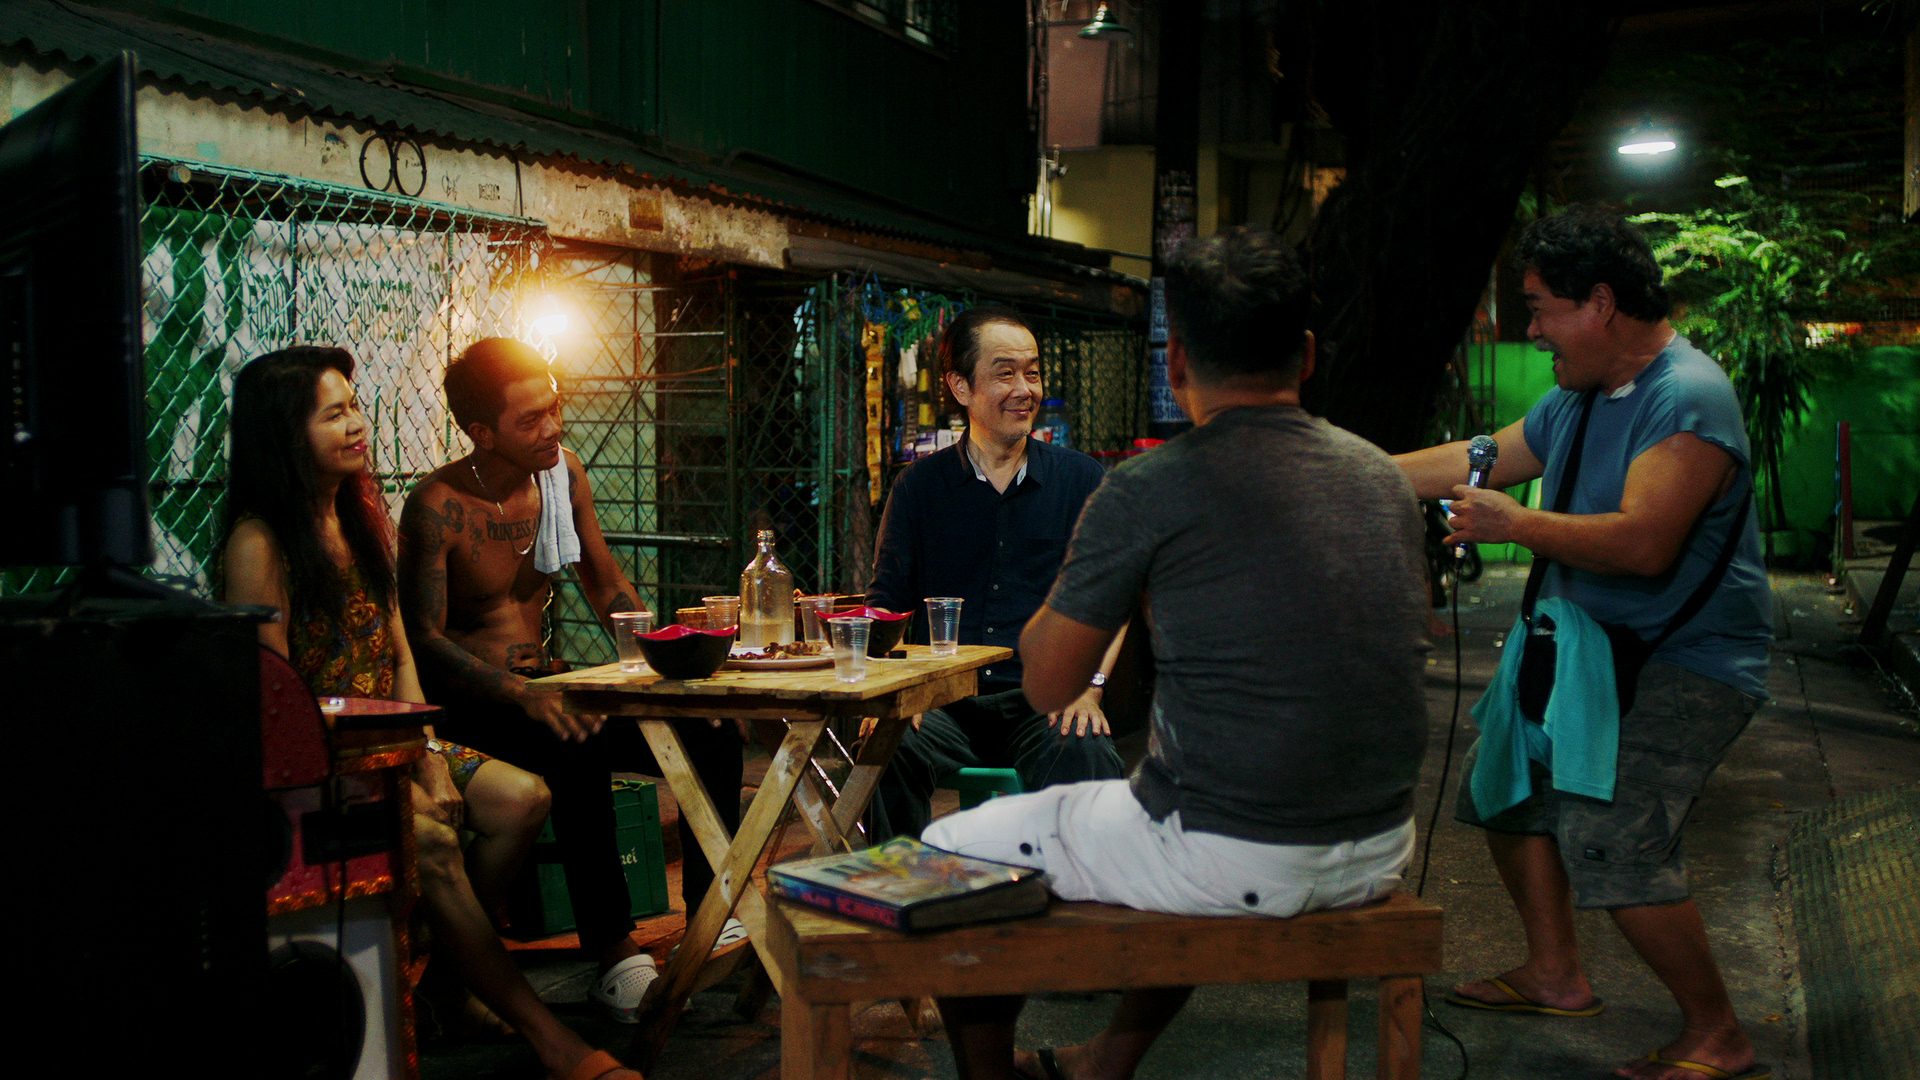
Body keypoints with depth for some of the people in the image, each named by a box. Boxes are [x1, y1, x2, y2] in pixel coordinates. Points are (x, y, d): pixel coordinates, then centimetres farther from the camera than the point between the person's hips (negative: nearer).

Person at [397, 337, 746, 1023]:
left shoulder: (564, 473, 5)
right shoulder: (438, 505, -14)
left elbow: (606, 586, 13)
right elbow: (424, 639, -19)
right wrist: (524, 698, -33)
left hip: (542, 685, 6)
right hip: (465, 701, -6)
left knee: (713, 737, -12)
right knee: (578, 751, -37)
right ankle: (615, 959, -32)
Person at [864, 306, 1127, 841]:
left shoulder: (1081, 480, 10)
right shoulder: (920, 486, 10)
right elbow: (885, 604, 10)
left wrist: (1089, 686, -9)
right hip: (945, 701, 1)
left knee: (1086, 756, -33)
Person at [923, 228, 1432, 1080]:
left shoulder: (1148, 490, -13)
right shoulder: (1385, 475, 6)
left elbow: (1048, 685, -4)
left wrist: (1084, 560, 13)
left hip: (1236, 860, -7)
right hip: (1380, 851, 7)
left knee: (946, 853, 14)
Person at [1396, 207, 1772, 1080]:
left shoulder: (1687, 400, -22)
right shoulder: (1578, 397, 8)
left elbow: (1643, 542, -31)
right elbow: (1476, 460, 17)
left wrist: (1516, 526, -23)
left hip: (1686, 661, -10)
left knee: (1607, 838, -21)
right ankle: (1556, 975, 31)